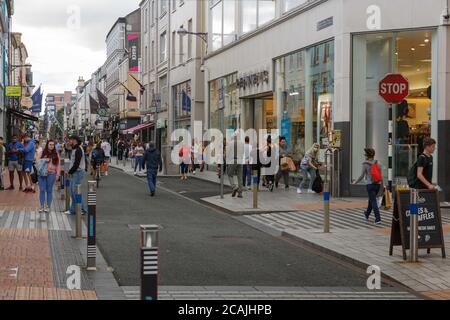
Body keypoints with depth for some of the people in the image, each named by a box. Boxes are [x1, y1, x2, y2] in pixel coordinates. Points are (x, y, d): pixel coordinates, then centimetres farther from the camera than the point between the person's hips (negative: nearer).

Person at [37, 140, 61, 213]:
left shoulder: (56, 154, 6)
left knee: (49, 190, 4)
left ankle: (48, 207, 11)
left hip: (51, 174, 0)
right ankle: (42, 206, 7)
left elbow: (58, 165, 5)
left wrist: (58, 174, -1)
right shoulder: (42, 153, 6)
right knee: (42, 190, -1)